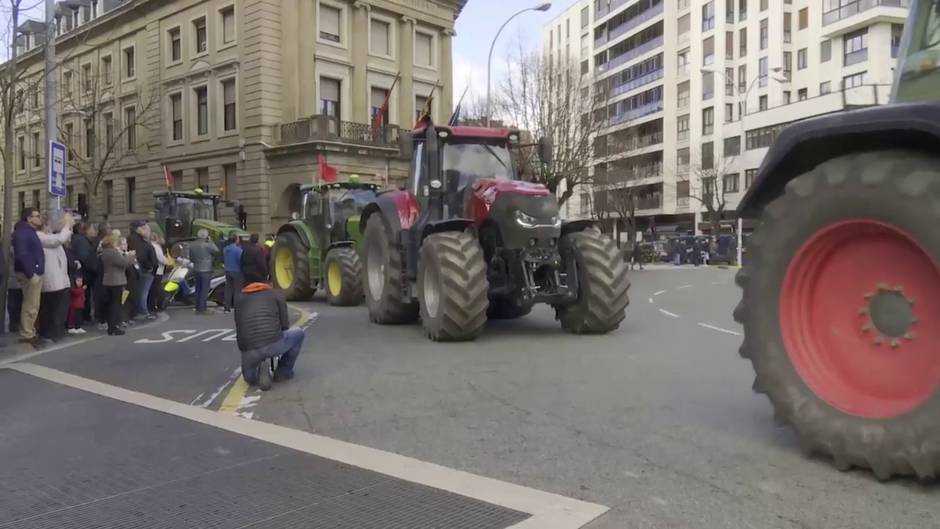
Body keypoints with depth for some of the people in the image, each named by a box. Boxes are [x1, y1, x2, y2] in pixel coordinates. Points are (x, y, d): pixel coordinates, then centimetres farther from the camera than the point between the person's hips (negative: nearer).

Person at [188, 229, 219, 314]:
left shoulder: (192, 245, 4)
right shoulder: (207, 245, -17)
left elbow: (191, 258, 12)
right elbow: (217, 251, -4)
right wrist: (210, 241, -1)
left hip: (196, 270, 6)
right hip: (206, 270, -6)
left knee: (198, 290, 15)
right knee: (204, 290, -2)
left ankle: (198, 307, 20)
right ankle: (202, 308, -3)